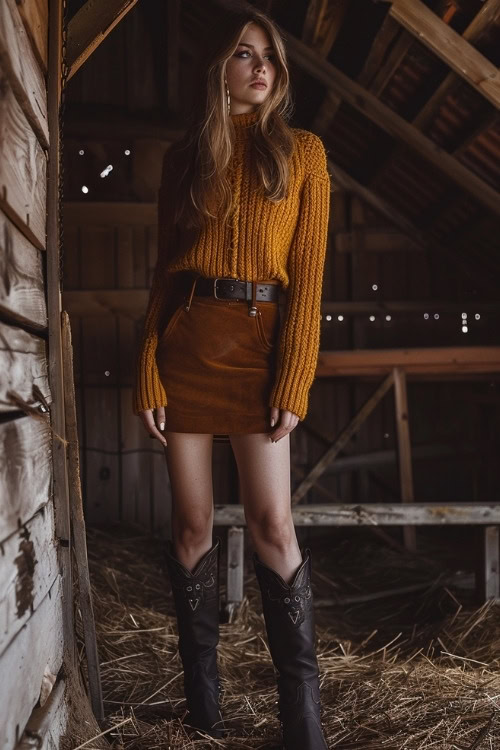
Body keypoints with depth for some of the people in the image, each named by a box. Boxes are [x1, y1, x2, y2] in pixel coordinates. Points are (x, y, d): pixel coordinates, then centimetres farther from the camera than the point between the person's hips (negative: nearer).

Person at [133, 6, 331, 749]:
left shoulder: (302, 151, 6)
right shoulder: (184, 156, 12)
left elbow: (307, 274, -1)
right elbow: (164, 270, 8)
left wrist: (294, 382, -9)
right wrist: (149, 375, -1)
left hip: (260, 345, -2)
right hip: (185, 344, 2)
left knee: (273, 524, -5)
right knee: (193, 521, 5)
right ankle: (202, 690, 21)